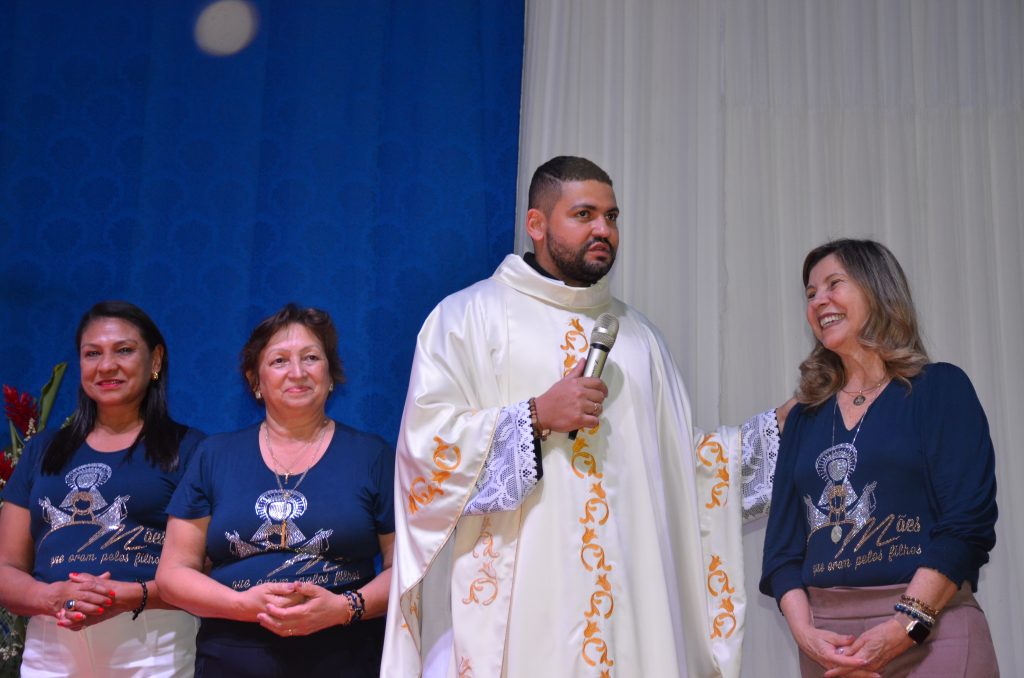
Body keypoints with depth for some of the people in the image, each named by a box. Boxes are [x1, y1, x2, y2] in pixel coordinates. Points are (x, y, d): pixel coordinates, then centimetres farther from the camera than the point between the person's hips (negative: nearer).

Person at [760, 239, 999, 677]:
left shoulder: (939, 388, 0)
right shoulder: (805, 418, 12)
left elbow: (968, 522, -9)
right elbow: (783, 543, 7)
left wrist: (904, 627, -17)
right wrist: (806, 632, -9)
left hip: (930, 629, -4)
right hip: (827, 637, 4)